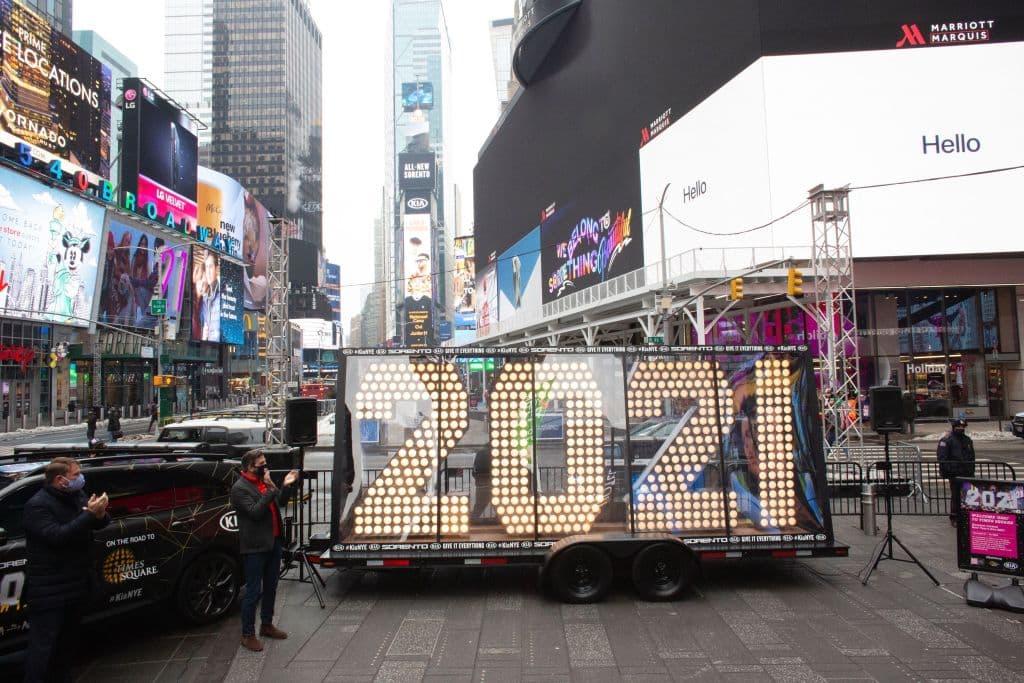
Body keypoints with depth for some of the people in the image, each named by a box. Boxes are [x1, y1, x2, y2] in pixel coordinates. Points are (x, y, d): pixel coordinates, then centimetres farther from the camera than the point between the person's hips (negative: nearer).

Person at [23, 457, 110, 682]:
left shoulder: (77, 495, 6)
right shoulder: (38, 505, -17)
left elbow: (100, 524, 7)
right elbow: (57, 536, -28)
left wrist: (100, 514, -16)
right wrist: (90, 514, -31)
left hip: (76, 584, 8)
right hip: (49, 590, -8)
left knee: (68, 638, 19)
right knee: (43, 644, -2)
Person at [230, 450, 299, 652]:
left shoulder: (264, 481, 9)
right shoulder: (240, 488, -15)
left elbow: (280, 502, 15)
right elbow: (255, 512, -25)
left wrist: (286, 486, 0)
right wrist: (270, 490, -27)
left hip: (273, 542, 8)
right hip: (255, 547, -8)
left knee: (271, 587, 19)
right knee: (253, 591, 0)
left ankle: (267, 624, 33)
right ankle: (248, 635, 12)